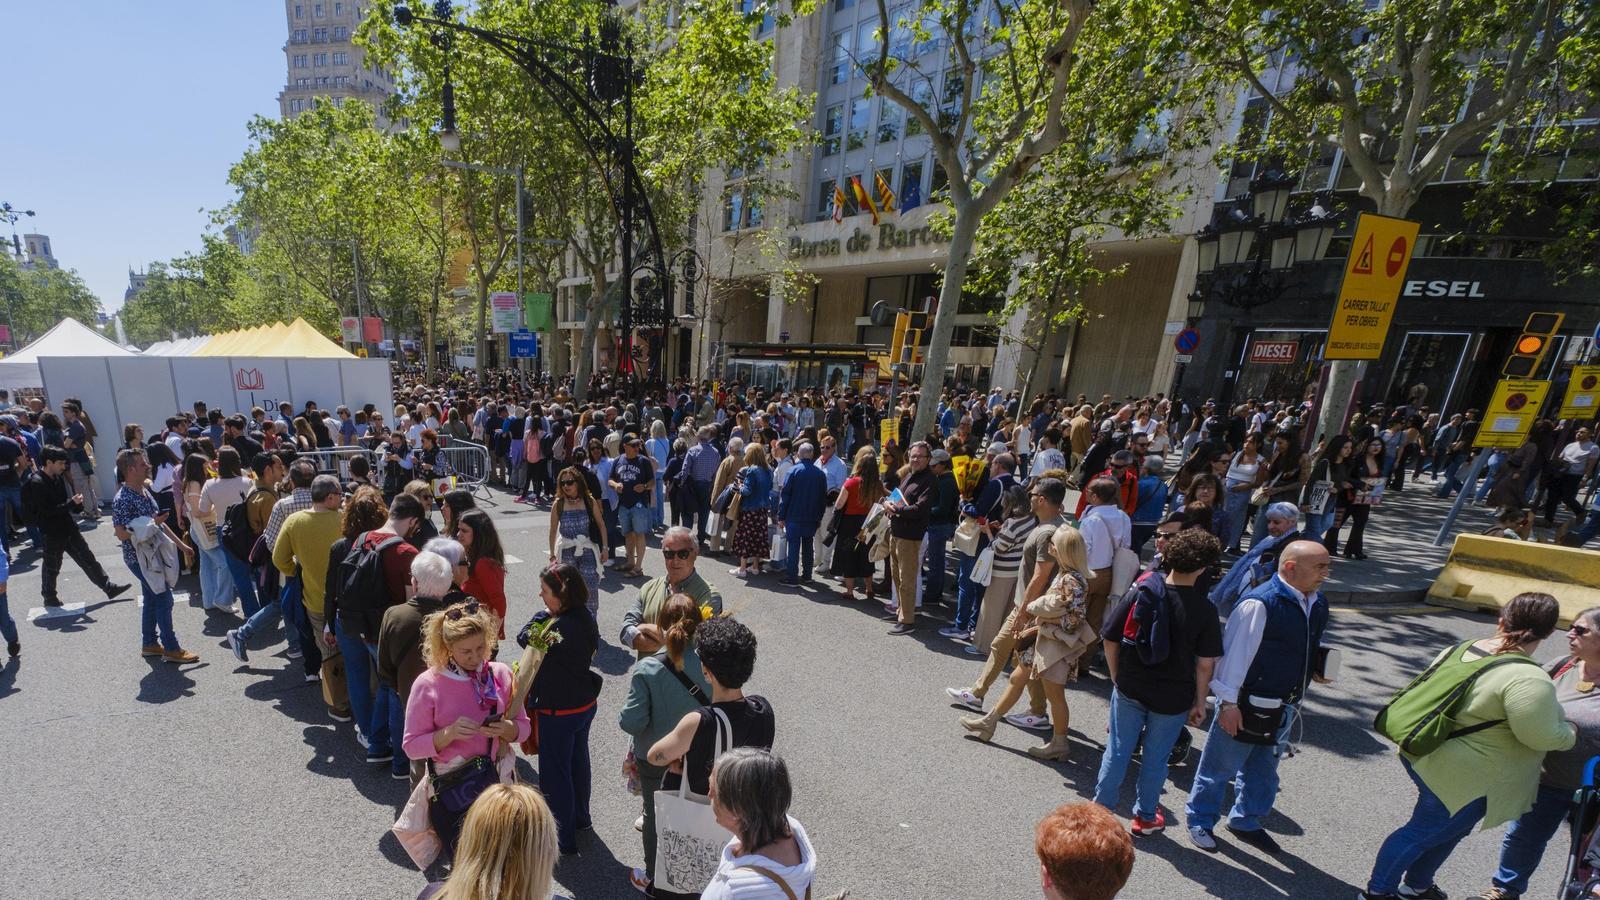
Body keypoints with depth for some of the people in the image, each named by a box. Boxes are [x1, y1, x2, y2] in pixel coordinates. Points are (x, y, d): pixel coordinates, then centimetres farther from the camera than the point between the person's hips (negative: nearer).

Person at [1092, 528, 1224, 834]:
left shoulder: (1139, 592, -11)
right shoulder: (1204, 610, -14)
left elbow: (1110, 640, -6)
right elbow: (1205, 663, -10)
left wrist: (1117, 678, 8)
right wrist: (1199, 702, 4)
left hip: (1129, 689, 1)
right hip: (1173, 697, 0)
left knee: (1117, 751, 15)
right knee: (1156, 758, 18)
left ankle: (1101, 808, 26)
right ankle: (1145, 816, 36)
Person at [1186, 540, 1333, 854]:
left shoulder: (1318, 604, 3)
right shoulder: (1259, 604, -24)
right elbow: (1235, 654, -21)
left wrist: (1315, 669, 6)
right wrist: (1229, 703, -19)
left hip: (1284, 706, 8)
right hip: (1247, 705, -8)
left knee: (1264, 769, 23)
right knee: (1221, 766, 8)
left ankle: (1246, 821, 44)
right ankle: (1200, 821, 28)